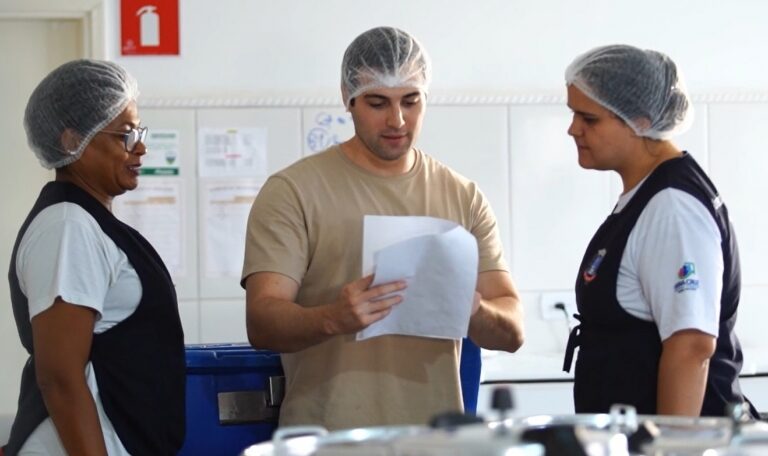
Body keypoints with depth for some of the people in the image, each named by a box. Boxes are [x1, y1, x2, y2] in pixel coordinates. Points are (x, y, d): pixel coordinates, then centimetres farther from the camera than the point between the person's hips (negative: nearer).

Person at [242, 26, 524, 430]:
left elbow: (512, 331, 8)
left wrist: (475, 312, -14)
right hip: (327, 438, -3)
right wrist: (331, 319, -27)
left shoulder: (464, 198, 10)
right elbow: (262, 323, -8)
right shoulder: (292, 192, 0)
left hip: (436, 437, 3)